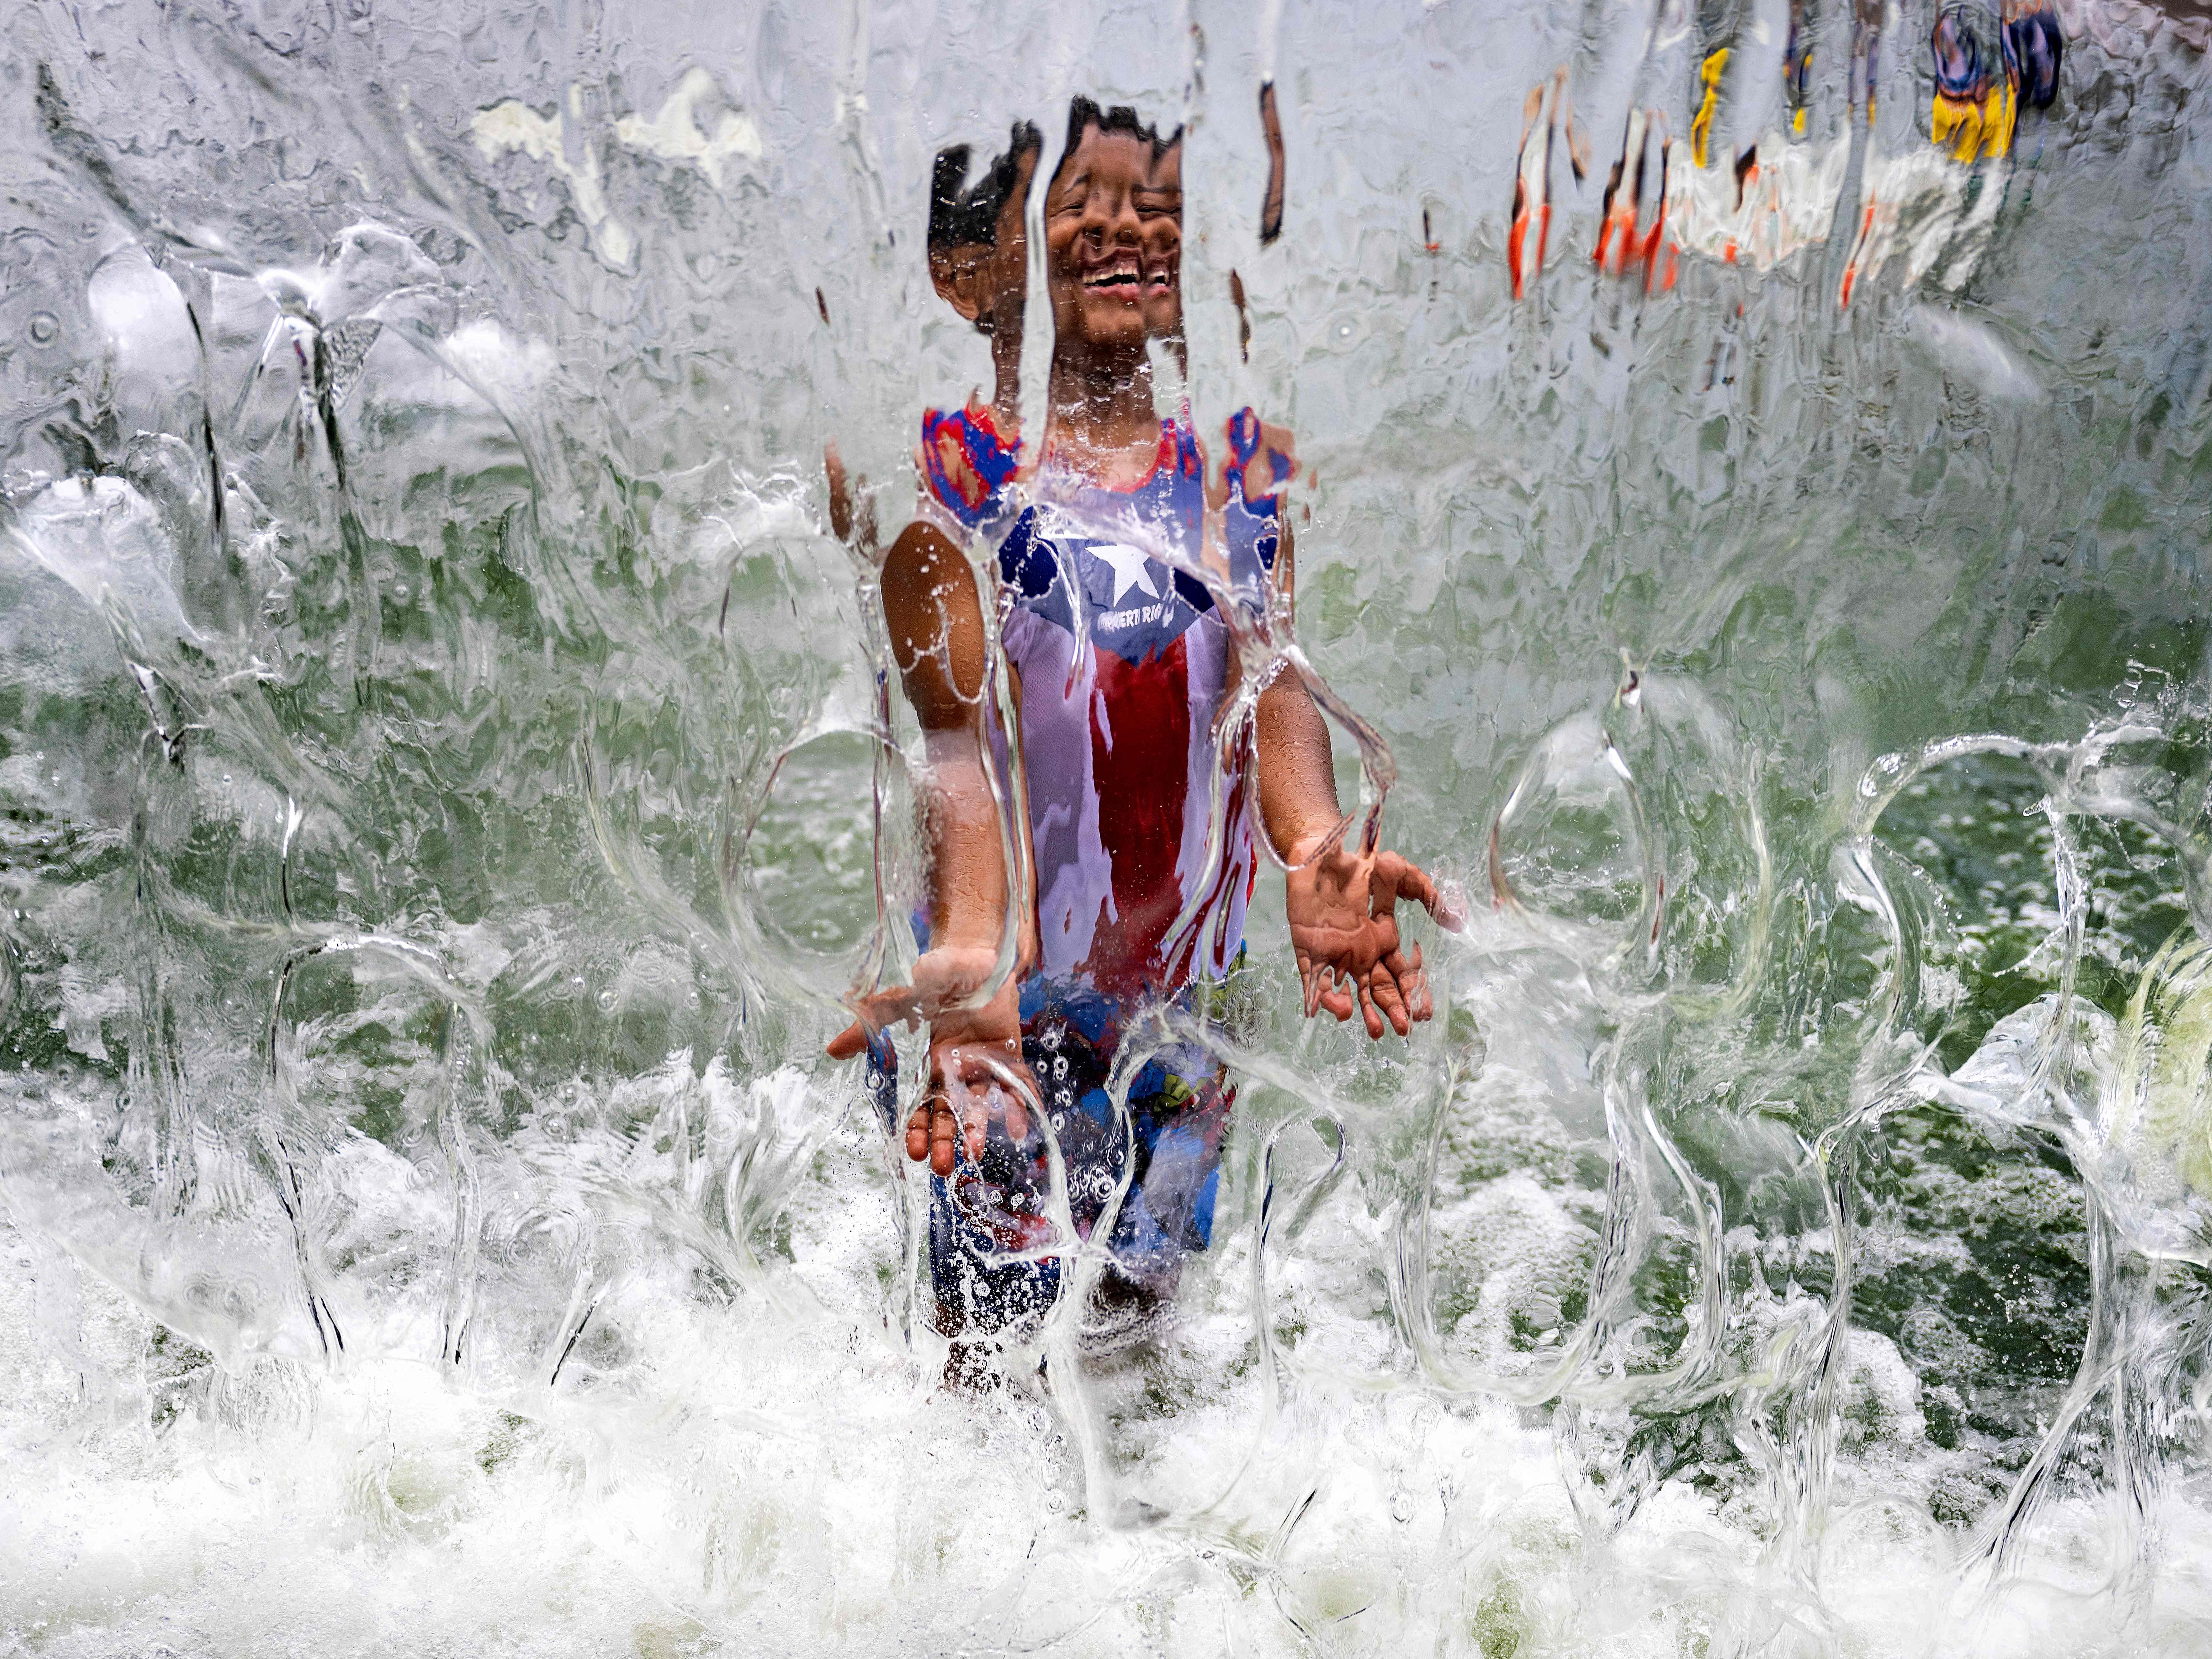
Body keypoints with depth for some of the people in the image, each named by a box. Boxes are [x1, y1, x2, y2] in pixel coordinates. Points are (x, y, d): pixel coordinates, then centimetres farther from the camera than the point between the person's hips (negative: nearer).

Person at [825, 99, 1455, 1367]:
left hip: (1190, 981, 4)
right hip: (1018, 984, -4)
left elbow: (1275, 677, -8)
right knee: (996, 1334, 2)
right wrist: (973, 948, -35)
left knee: (1149, 1313, 18)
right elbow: (959, 725, -19)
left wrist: (1316, 856, -29)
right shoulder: (942, 461, -9)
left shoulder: (1244, 461, 4)